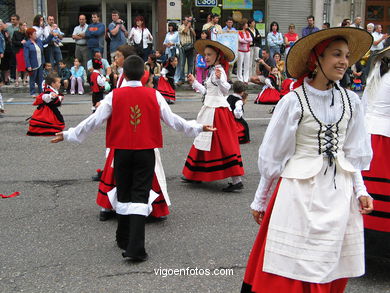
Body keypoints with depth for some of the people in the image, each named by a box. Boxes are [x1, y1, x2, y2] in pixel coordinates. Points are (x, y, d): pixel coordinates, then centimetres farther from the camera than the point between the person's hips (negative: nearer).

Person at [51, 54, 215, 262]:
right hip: (145, 152, -1)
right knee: (140, 196, 0)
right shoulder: (154, 95, -4)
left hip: (122, 152, 1)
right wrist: (198, 128, 17)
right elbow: (172, 120, 3)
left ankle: (124, 239, 31)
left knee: (124, 195, 17)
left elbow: (94, 120, -3)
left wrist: (68, 135, 10)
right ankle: (135, 248, -8)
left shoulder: (114, 96, -6)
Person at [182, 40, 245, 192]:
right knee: (206, 142, 16)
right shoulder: (212, 71, 16)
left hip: (217, 111, -10)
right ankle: (196, 175, 28)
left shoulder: (219, 71, -14)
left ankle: (237, 180, -9)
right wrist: (194, 82, 29)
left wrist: (219, 79, -49)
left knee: (223, 145, -10)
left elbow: (225, 90, -30)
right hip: (210, 110, 10)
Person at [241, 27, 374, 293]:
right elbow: (273, 155, -2)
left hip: (339, 192, 4)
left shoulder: (351, 102, 4)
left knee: (332, 270, 11)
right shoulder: (293, 101, -8)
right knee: (292, 271, 1)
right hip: (301, 191, -4)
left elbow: (353, 153, 13)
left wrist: (360, 190, 1)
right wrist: (260, 201, 4)